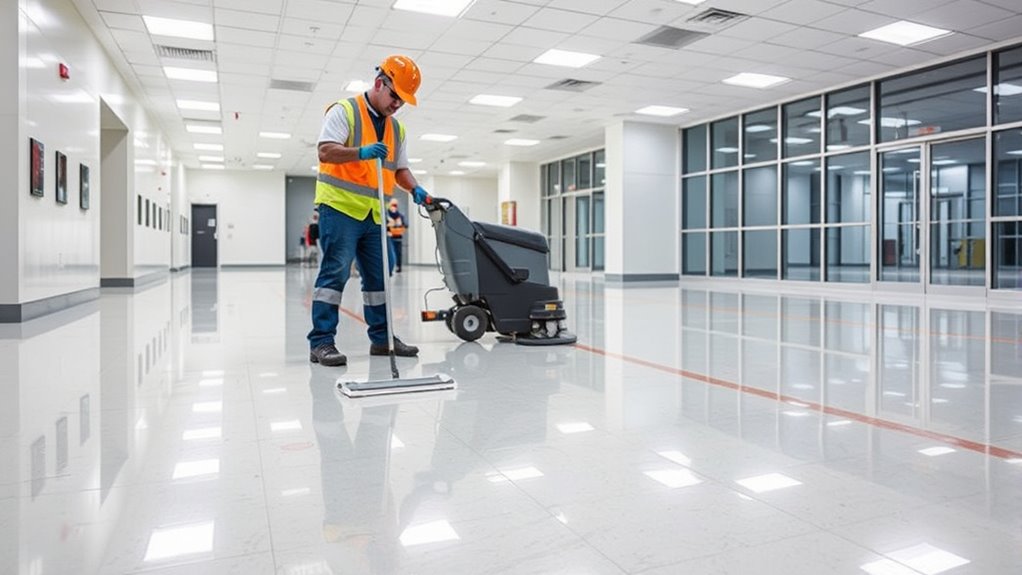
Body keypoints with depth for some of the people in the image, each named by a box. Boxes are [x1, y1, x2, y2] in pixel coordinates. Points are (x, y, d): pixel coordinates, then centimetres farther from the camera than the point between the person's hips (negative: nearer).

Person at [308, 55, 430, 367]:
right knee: (335, 273, -10)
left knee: (379, 277, 9)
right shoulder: (344, 110, -3)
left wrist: (415, 189, 1)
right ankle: (321, 342, -6)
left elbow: (400, 168, 20)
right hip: (340, 208, -7)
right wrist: (362, 152, -29)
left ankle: (381, 338, 18)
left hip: (373, 215, 7)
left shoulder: (396, 128, 18)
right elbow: (325, 152, -14)